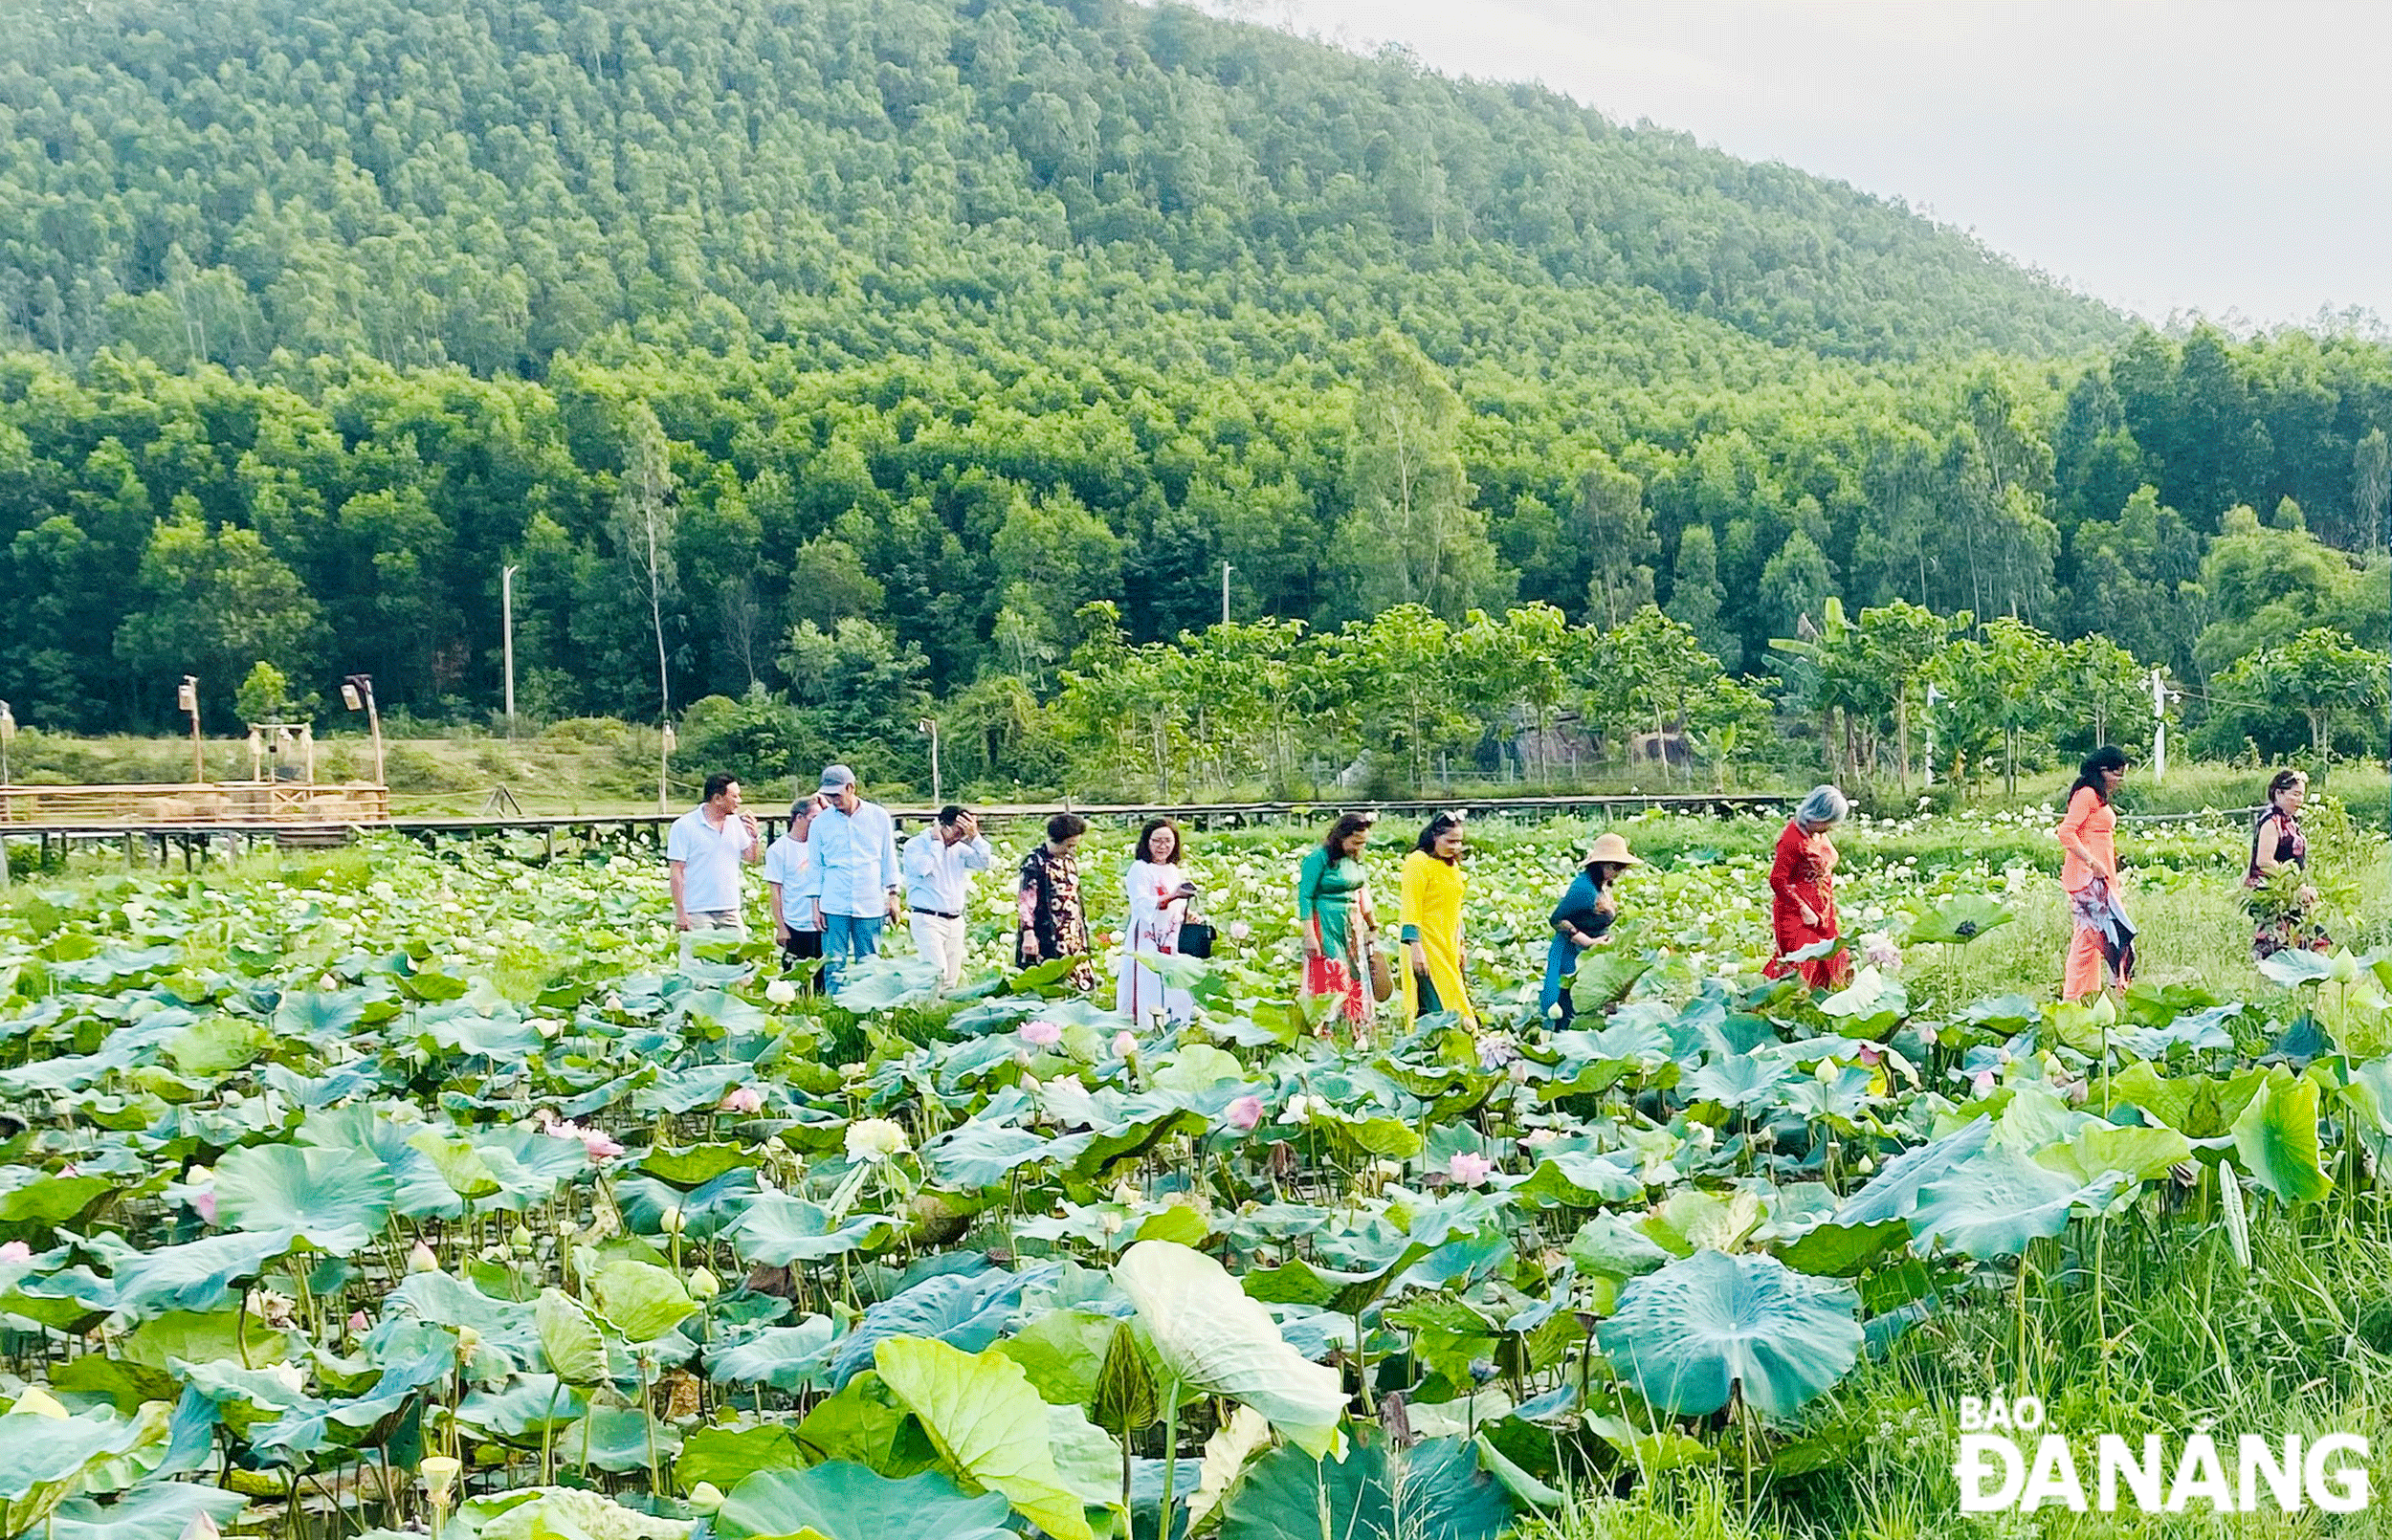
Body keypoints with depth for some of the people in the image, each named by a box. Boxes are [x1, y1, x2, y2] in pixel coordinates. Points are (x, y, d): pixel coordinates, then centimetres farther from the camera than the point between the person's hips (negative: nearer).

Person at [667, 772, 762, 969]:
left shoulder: (736, 823, 9)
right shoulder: (684, 826, -7)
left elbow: (752, 860, 15)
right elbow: (676, 871, -8)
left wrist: (755, 836, -5)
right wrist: (680, 913, -12)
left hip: (730, 913, 5)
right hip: (697, 914, -5)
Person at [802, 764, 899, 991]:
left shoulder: (879, 817, 5)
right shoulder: (821, 821, 5)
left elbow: (889, 859, 11)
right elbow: (815, 866, 9)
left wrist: (893, 896, 7)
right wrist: (815, 905, 4)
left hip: (871, 904, 0)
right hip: (834, 906, 0)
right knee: (834, 965, -3)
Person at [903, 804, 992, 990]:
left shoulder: (958, 848, 14)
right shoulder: (915, 845, -2)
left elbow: (983, 863, 3)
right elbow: (923, 870, -19)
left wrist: (975, 836, -8)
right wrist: (937, 843, -10)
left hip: (955, 920, 6)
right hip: (928, 920, -6)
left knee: (952, 979, 3)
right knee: (938, 974, -21)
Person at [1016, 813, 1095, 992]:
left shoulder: (1070, 860, 13)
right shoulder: (1035, 862, -11)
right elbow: (1025, 901, -13)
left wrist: (1083, 929, 22)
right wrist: (1028, 933, -19)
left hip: (1072, 936, 8)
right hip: (1046, 937, -8)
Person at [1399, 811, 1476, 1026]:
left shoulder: (1452, 865, 17)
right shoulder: (1419, 862, -11)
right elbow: (1410, 908, -15)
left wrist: (1460, 944, 23)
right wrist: (1415, 947, -21)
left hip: (1447, 945, 9)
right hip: (1426, 942, -9)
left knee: (1452, 999, 5)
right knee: (1433, 1004, -13)